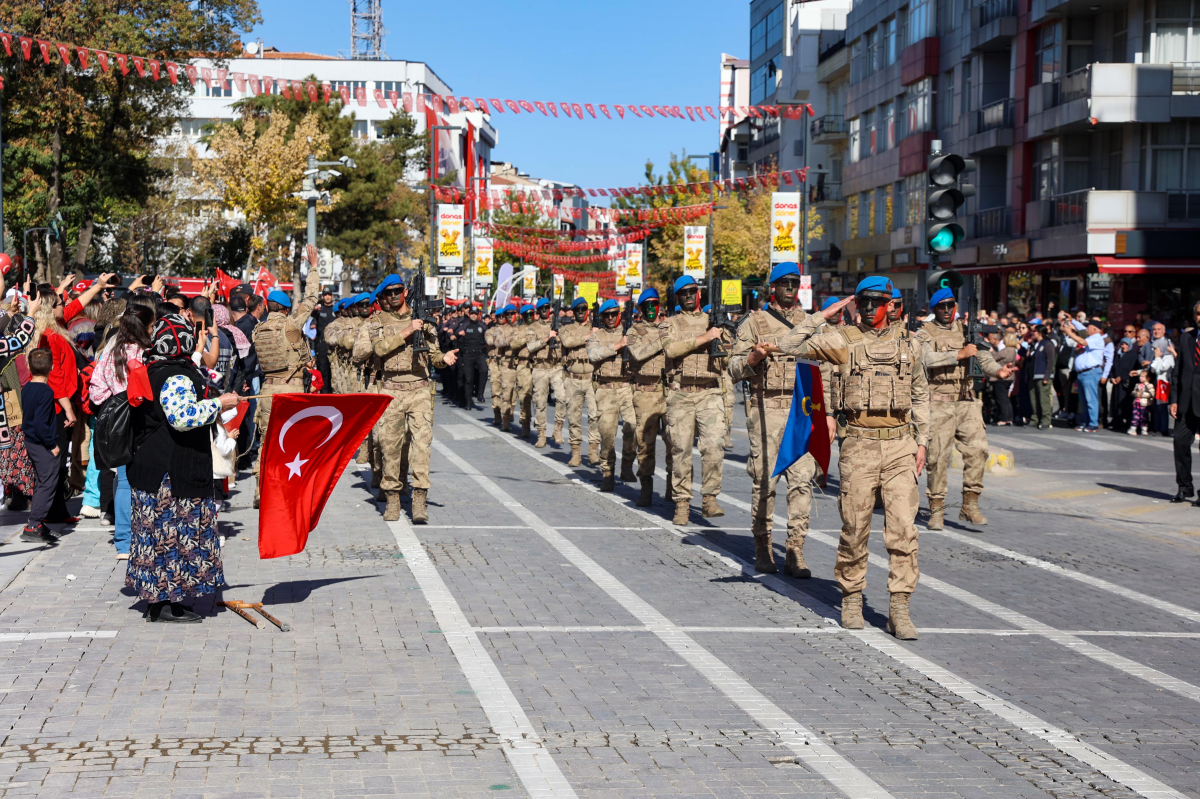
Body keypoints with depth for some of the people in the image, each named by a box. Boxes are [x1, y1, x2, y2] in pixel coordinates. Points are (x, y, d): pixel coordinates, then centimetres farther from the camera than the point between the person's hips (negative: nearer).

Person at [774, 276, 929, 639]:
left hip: (900, 446, 2)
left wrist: (921, 442, 14)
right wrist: (823, 315, -1)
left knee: (903, 529, -4)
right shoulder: (843, 340, 2)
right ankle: (851, 599, 22)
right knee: (855, 529, 4)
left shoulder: (908, 345, 11)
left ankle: (899, 609, 0)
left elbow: (920, 396, 19)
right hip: (860, 446, -2)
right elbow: (789, 346, -1)